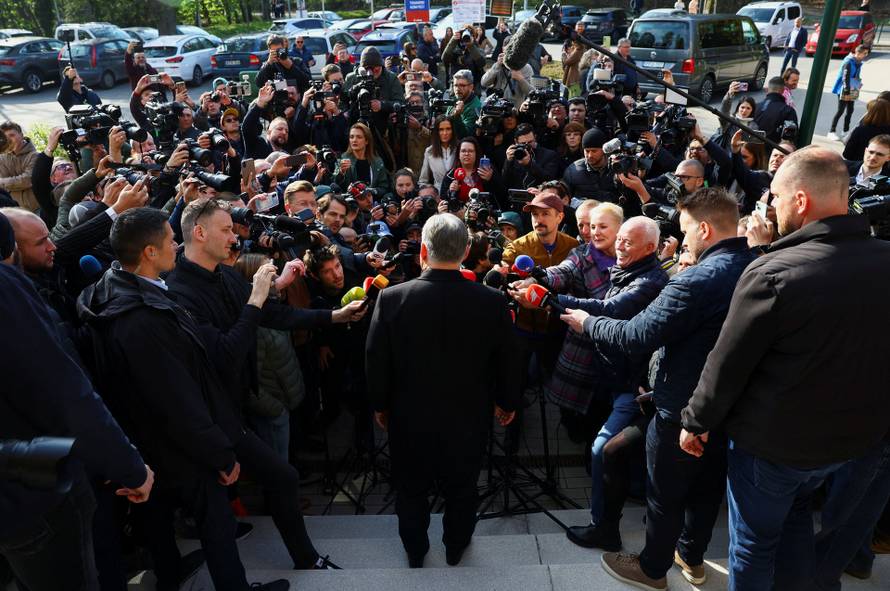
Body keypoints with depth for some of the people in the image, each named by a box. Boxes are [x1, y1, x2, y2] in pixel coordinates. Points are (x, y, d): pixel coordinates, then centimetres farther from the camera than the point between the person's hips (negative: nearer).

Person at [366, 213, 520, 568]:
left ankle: (415, 551, 46)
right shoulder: (491, 301, -20)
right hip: (468, 418, 0)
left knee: (411, 489, 24)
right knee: (461, 490, 24)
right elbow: (506, 360, -7)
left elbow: (375, 361, -10)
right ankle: (455, 548, 47)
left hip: (410, 418, 0)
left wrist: (380, 405, 7)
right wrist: (507, 402, 12)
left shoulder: (391, 298, -21)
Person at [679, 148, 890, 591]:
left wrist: (696, 421, -5)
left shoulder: (773, 274, -27)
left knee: (755, 541, 15)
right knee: (796, 511, 31)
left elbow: (727, 363, -20)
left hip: (774, 441, -6)